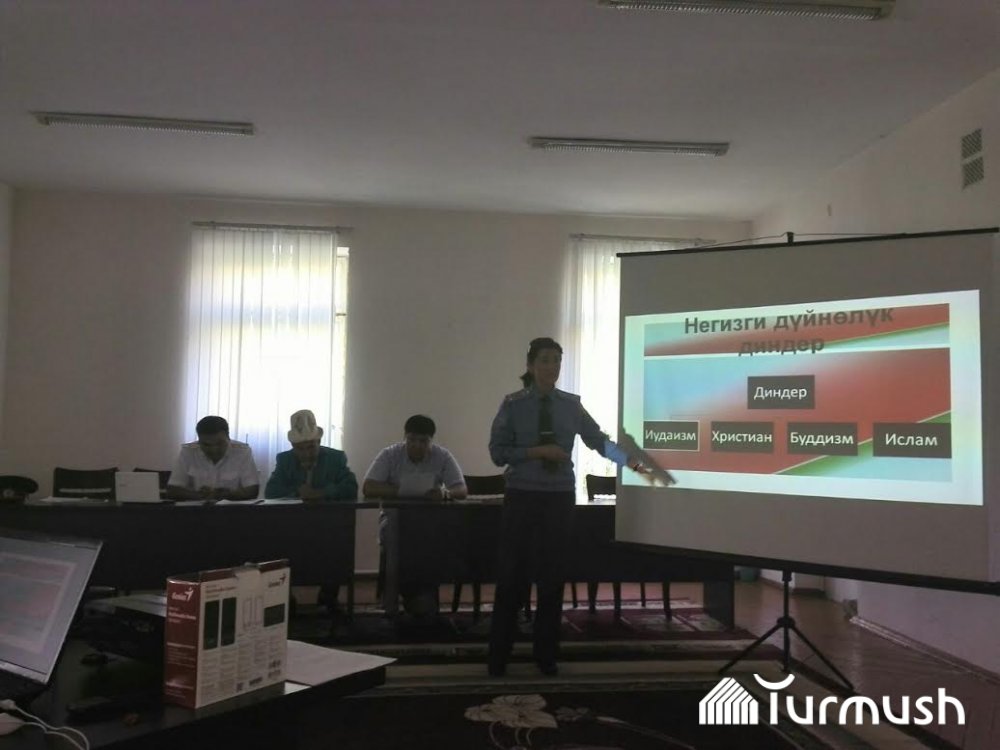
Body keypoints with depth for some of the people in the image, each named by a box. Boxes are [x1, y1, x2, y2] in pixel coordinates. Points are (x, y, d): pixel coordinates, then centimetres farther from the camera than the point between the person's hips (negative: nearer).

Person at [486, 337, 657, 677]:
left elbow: (599, 440, 1)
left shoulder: (571, 404, 3)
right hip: (522, 496, -2)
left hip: (560, 497, 2)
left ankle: (546, 654, 23)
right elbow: (498, 452, -6)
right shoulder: (513, 404, -3)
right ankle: (498, 656, 16)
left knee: (553, 575, 9)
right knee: (512, 576, 2)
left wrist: (633, 462, -10)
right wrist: (536, 451, -17)